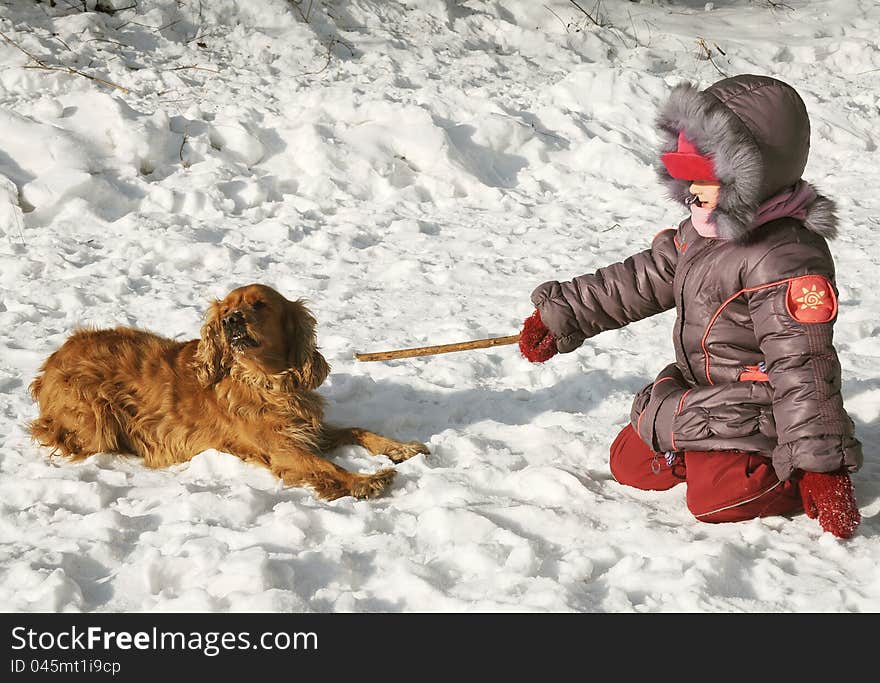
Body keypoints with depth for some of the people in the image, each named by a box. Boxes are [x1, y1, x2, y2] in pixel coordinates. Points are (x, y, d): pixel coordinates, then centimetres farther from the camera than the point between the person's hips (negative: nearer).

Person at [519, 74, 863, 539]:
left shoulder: (786, 261, -28)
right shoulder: (703, 232, 1)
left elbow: (803, 369, -30)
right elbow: (642, 280, 12)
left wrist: (820, 465, -30)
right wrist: (560, 314, 11)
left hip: (753, 408, -9)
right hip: (696, 387, 9)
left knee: (713, 499, -24)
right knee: (630, 464, 11)